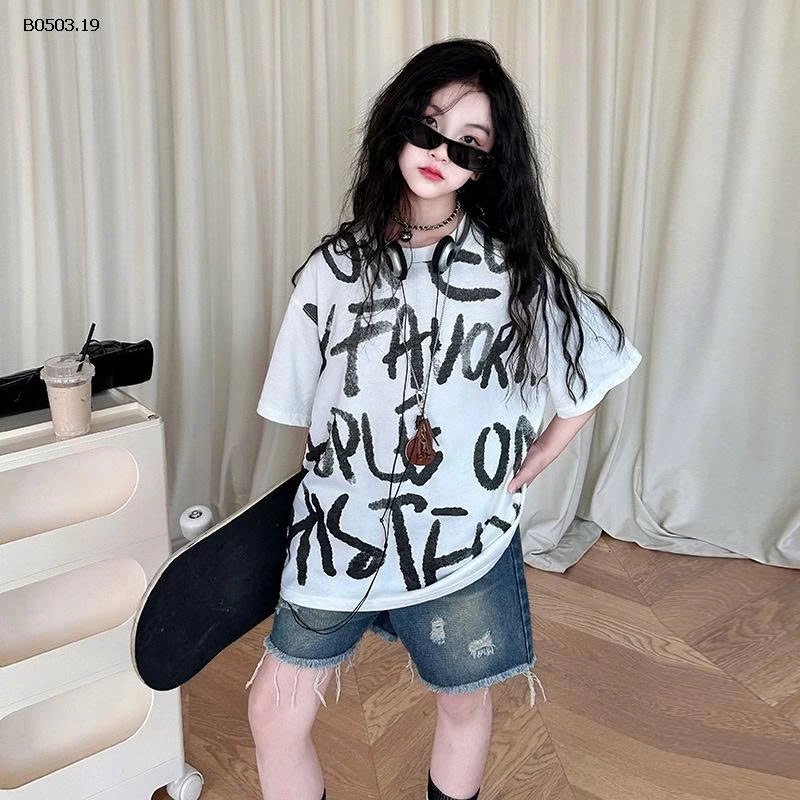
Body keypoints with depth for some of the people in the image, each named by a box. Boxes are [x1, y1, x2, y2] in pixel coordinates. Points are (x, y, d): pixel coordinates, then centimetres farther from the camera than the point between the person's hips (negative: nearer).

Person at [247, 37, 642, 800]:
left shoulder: (517, 267, -7)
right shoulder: (335, 265, -1)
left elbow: (594, 371, 3)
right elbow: (307, 410, 6)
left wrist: (528, 465, -1)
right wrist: (320, 499, 3)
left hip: (463, 538, -1)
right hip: (340, 533, 2)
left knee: (463, 706, 18)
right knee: (274, 710, 6)